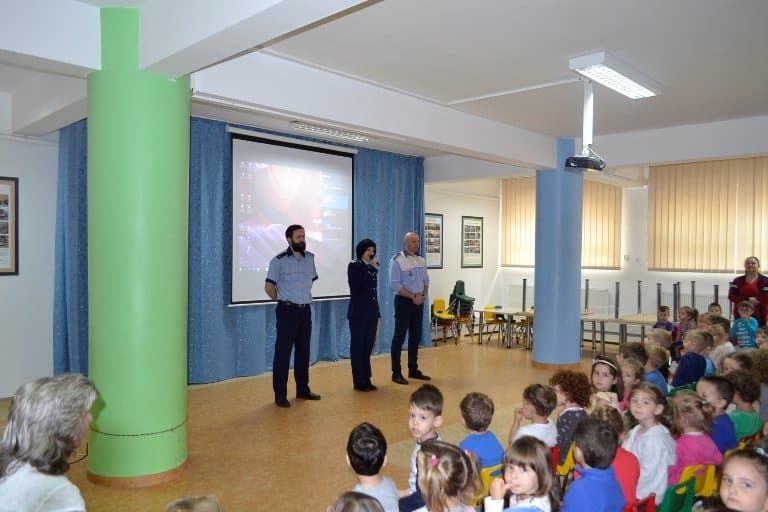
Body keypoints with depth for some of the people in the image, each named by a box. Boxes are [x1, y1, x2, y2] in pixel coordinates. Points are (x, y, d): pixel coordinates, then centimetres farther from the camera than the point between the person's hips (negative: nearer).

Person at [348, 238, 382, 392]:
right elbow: (360, 286, -20)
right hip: (358, 313, -6)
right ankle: (359, 382, 8)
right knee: (358, 347, 1)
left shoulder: (371, 267, 13)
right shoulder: (354, 266, -6)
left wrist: (377, 312, 15)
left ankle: (366, 380, 19)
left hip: (371, 312, 6)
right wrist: (374, 269, -17)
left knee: (368, 347, 10)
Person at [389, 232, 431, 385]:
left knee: (416, 336, 12)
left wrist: (423, 295, -6)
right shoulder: (397, 260, -10)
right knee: (399, 337, -2)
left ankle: (413, 370, 22)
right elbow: (395, 285, -16)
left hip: (419, 302, 7)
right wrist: (413, 296, -16)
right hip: (404, 302, -6)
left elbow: (426, 281, 13)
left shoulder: (421, 260, 10)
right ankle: (396, 373, 4)